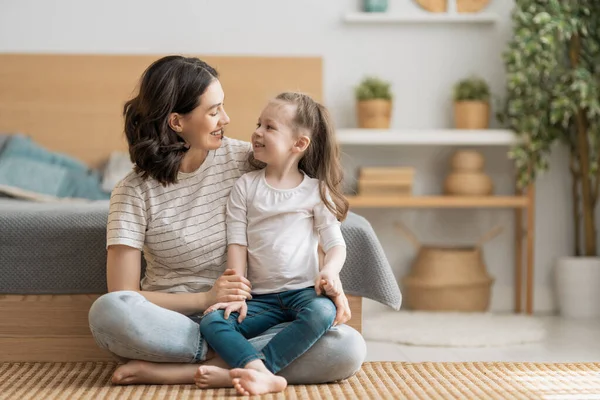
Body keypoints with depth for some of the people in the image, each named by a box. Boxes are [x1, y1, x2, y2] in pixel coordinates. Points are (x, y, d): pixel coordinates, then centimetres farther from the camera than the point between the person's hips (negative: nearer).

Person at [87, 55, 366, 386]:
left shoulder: (245, 159, 1)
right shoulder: (134, 192, -5)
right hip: (174, 323, -2)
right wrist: (205, 299, -17)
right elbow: (122, 298, -8)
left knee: (348, 348, -27)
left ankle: (182, 372, -26)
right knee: (106, 311, -36)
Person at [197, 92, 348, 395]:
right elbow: (237, 244, 2)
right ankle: (265, 375, -45)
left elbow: (335, 243, 1)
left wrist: (329, 271, -21)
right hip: (261, 298, 2)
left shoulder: (316, 191, 5)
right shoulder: (245, 186, 8)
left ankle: (245, 368, -37)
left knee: (322, 312, -36)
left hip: (303, 291, -1)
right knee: (212, 321, -24)